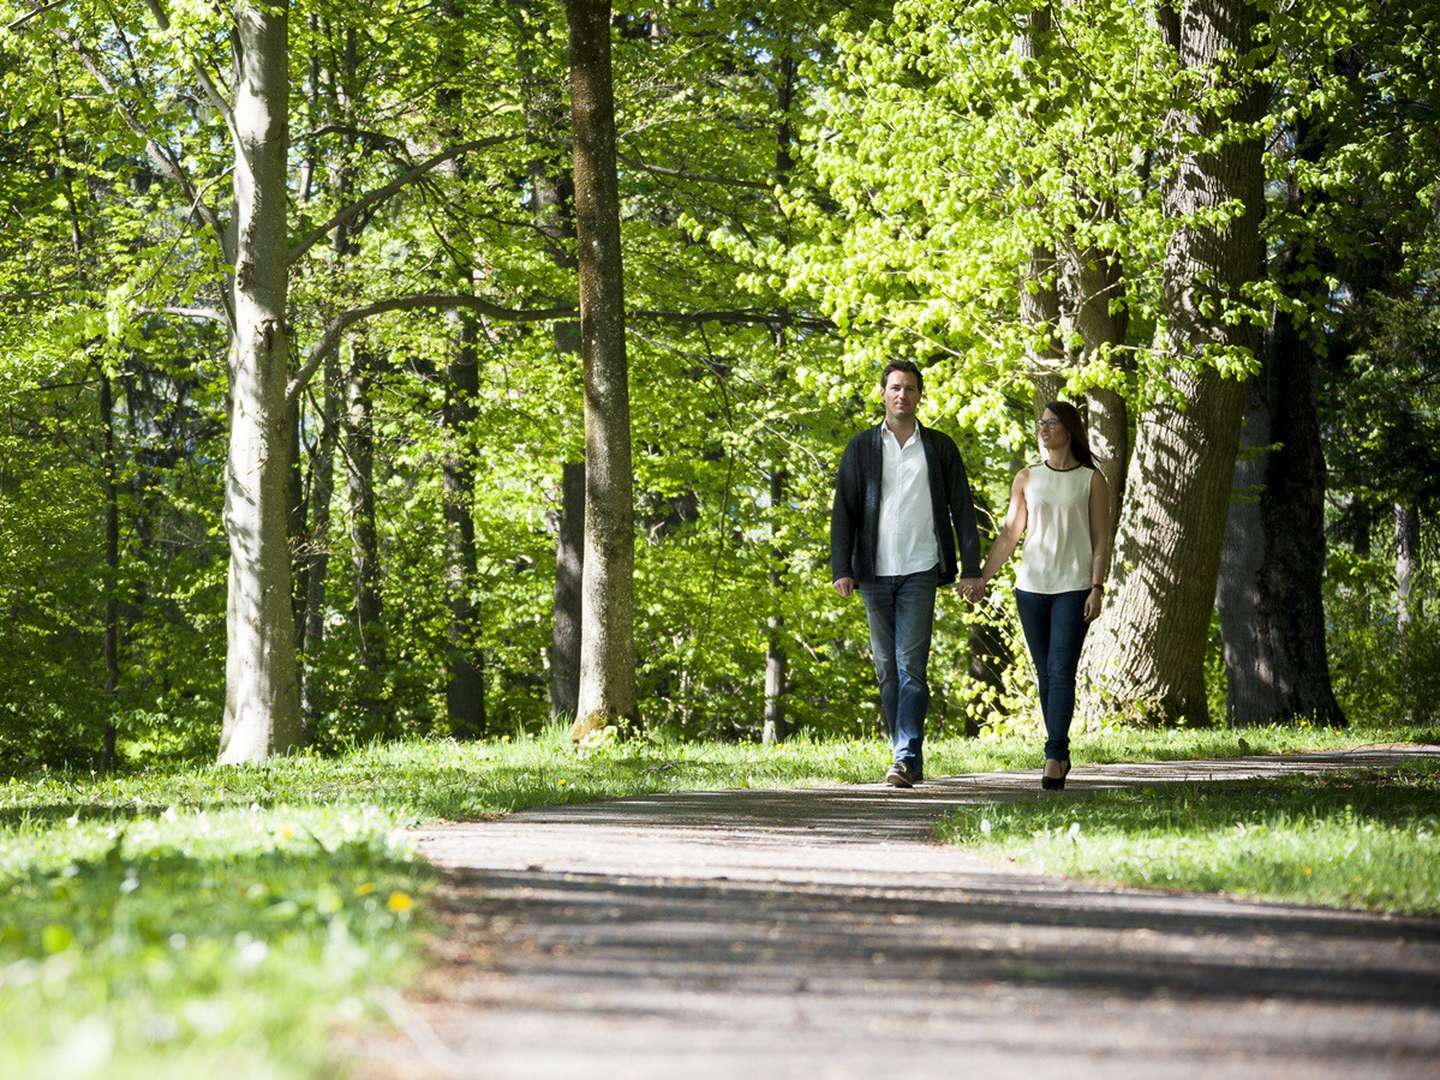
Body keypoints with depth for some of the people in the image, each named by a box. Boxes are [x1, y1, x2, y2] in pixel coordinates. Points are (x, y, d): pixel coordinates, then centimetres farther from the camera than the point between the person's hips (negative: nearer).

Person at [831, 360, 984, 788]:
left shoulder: (940, 448, 7)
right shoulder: (861, 448, 7)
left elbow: (962, 509, 7)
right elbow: (844, 509, 4)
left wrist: (971, 568, 0)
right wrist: (841, 568, -6)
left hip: (920, 572, -2)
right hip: (875, 574, 2)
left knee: (910, 666, -12)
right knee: (887, 669, 6)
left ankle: (907, 758, -15)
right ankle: (908, 759, 14)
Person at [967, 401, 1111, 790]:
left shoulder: (1091, 480, 4)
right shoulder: (1027, 478, 11)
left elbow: (1101, 540, 2)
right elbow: (1009, 534, 11)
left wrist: (1097, 587, -9)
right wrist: (983, 578, 3)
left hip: (1073, 587, -3)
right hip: (1031, 586, 4)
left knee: (1061, 671, -12)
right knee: (1045, 673, 5)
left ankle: (1054, 757, -16)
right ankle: (1061, 755, 12)